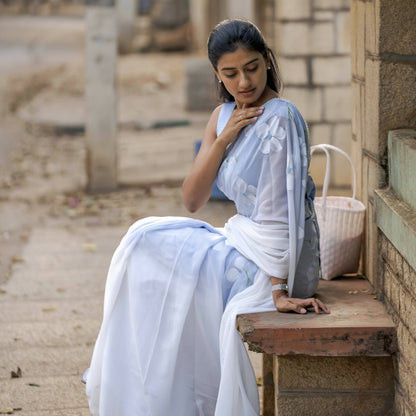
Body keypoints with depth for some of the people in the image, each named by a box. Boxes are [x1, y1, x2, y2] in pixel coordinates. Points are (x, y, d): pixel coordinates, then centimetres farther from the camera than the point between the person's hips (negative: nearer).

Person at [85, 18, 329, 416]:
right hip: (242, 242, 8)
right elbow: (192, 200, 1)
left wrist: (279, 290, -28)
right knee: (145, 240, 2)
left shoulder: (280, 120, -19)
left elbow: (284, 209, -24)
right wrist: (224, 138, -12)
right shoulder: (224, 116, 6)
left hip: (273, 259, -8)